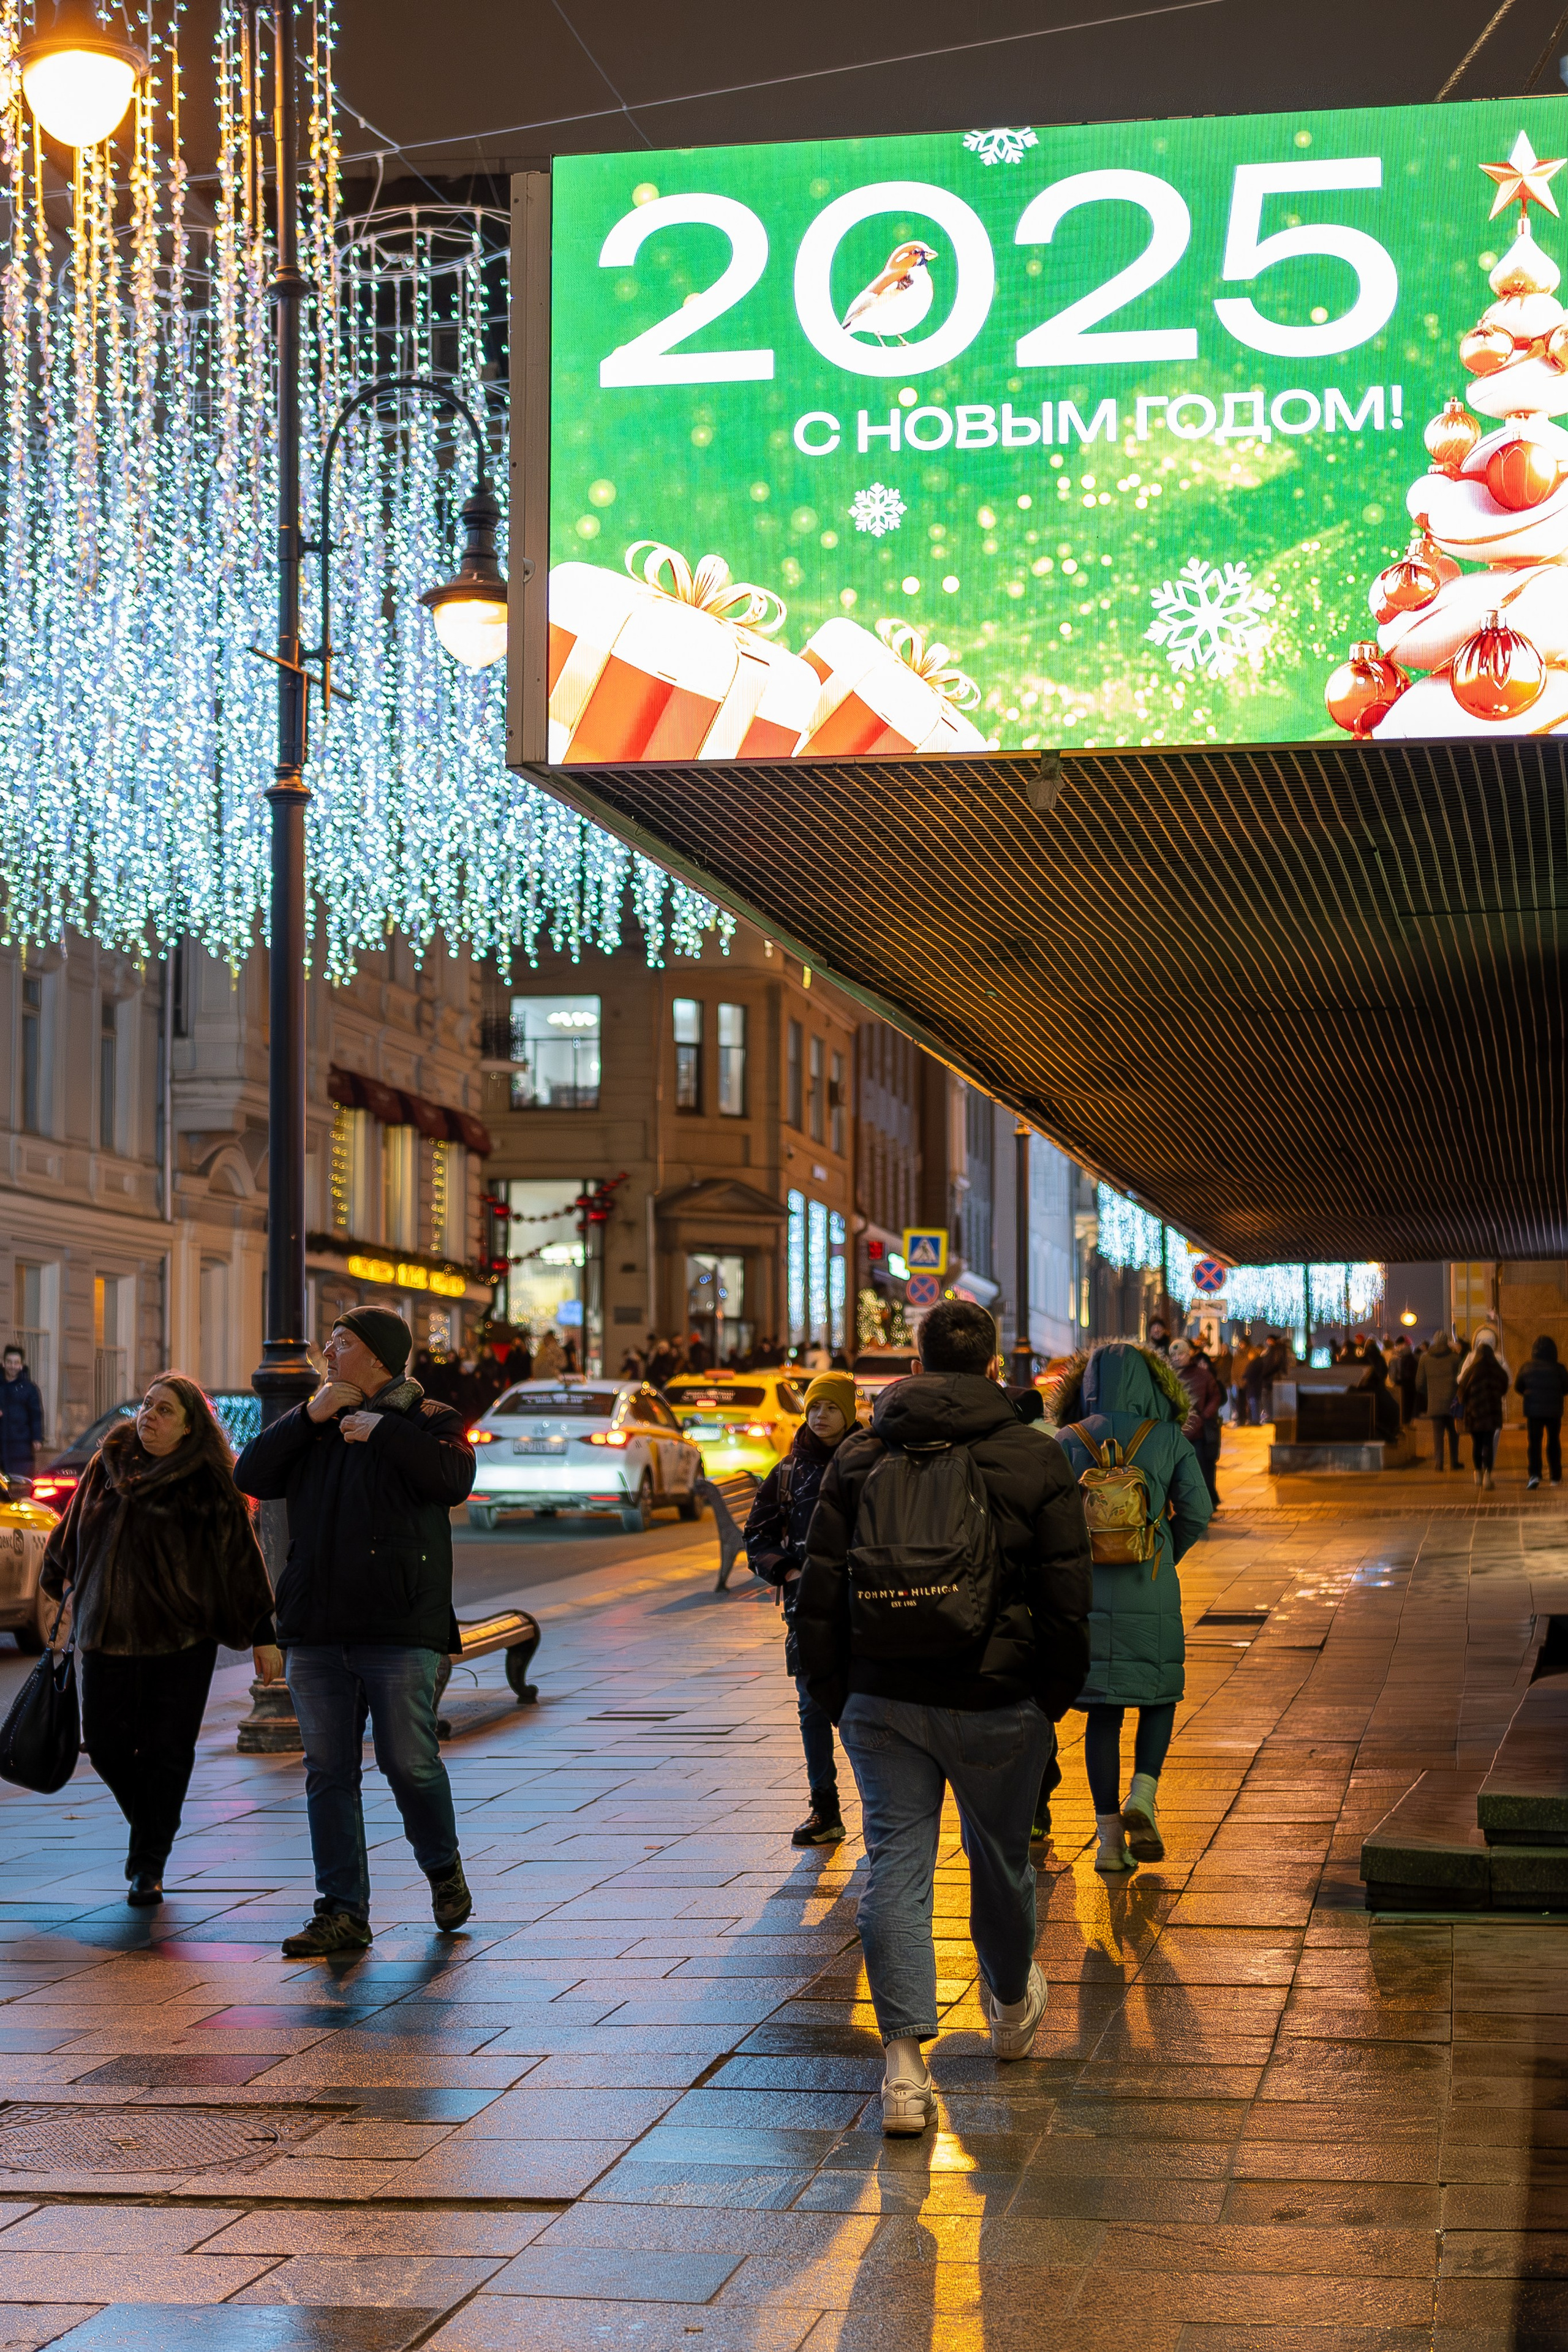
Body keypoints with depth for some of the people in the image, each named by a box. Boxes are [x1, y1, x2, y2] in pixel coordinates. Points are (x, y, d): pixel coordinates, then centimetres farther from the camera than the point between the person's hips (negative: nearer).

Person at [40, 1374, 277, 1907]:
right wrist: (65, 1595, 25)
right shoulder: (108, 1465, 7)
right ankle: (148, 1828, 32)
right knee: (106, 1746, 5)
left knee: (165, 1753, -3)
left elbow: (241, 1560, -3)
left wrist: (263, 1637, -4)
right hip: (106, 1635, 4)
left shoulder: (208, 1484, -4)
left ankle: (150, 1865, 10)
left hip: (179, 1643, -4)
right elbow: (72, 1536, 22)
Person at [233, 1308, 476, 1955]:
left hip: (400, 1628, -5)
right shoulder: (312, 1423, 17)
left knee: (409, 1762, -4)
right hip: (316, 1632, 5)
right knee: (328, 1771, 3)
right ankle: (343, 1913, 6)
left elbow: (452, 1479, -17)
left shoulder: (427, 1419, 3)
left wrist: (382, 1430, -12)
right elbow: (251, 1477, 6)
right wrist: (308, 1417, -3)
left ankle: (444, 1869, 22)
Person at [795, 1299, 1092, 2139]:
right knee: (1000, 1855, 19)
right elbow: (1065, 1598, -2)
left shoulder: (857, 1458, 3)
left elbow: (820, 1592, 4)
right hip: (996, 1701, -1)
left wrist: (835, 1696, 12)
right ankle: (1011, 2006, 43)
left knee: (895, 1862, 2)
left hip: (880, 1699, 1)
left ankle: (904, 2064, -6)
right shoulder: (1034, 1460, -3)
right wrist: (1054, 1698, 9)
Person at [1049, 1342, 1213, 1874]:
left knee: (1103, 1710, 7)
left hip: (1087, 1590, 1)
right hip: (1152, 1593, -1)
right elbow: (1196, 1511, -4)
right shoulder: (1169, 1439, -1)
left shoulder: (1069, 1441, 1)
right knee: (1160, 1695, 17)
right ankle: (1142, 1797, -5)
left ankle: (1109, 1837, 7)